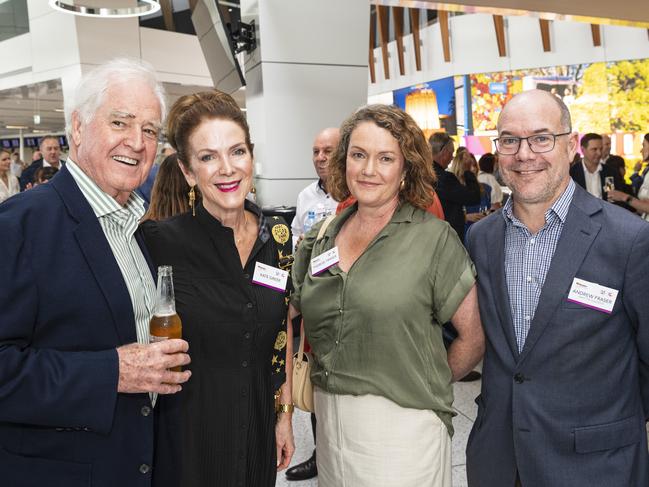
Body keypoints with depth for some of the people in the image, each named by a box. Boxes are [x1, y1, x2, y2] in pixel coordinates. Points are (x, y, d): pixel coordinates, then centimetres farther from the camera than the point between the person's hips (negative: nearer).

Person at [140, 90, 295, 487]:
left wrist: (285, 415, 7)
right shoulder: (159, 242, -16)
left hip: (258, 429, 4)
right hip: (186, 435, -4)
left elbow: (282, 337, 6)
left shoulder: (277, 239, -2)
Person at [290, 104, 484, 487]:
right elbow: (287, 316, 9)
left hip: (402, 426, -4)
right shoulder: (321, 239, 3)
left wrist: (430, 386, 3)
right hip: (331, 423, 5)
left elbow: (474, 336, -6)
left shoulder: (435, 239, -11)